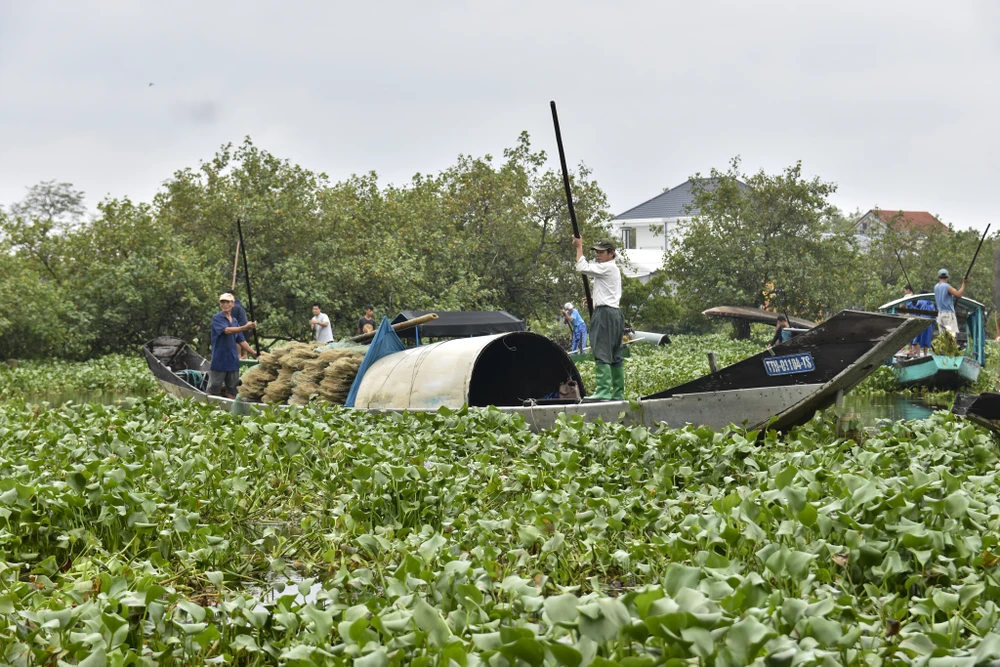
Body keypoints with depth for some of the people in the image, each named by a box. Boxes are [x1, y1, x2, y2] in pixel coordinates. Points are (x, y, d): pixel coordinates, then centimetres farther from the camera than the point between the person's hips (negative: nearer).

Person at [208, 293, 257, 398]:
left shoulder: (234, 321, 14)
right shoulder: (217, 318, -6)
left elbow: (241, 341, 18)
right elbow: (227, 330, -23)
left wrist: (254, 354, 9)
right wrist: (245, 327, -36)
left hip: (233, 362, 6)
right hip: (219, 361, -6)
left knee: (231, 393, 8)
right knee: (212, 393, -1)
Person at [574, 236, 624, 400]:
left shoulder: (607, 267, -10)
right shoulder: (612, 269, 23)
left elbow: (582, 268, -15)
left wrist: (579, 247, -5)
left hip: (605, 313, -11)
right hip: (614, 313, 11)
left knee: (601, 353, -15)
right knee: (615, 355, 10)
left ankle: (603, 391, -22)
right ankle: (618, 393, 12)